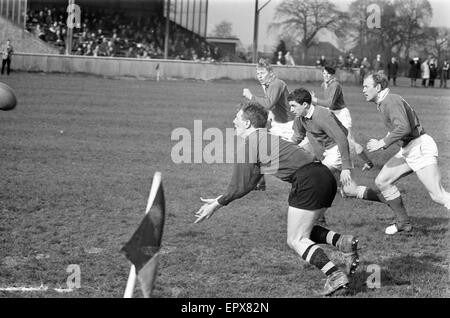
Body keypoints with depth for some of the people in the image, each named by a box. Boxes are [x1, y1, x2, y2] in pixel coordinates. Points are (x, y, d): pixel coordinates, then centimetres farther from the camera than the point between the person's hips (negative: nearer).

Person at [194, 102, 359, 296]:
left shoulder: (250, 143, -3)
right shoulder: (263, 138, 26)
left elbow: (241, 186, -2)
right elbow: (249, 182, 31)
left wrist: (217, 204, 10)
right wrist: (219, 200, 30)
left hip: (308, 180, -9)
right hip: (325, 176, 9)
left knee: (296, 240, 0)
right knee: (303, 232, 22)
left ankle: (336, 276, -13)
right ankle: (342, 242, 0)